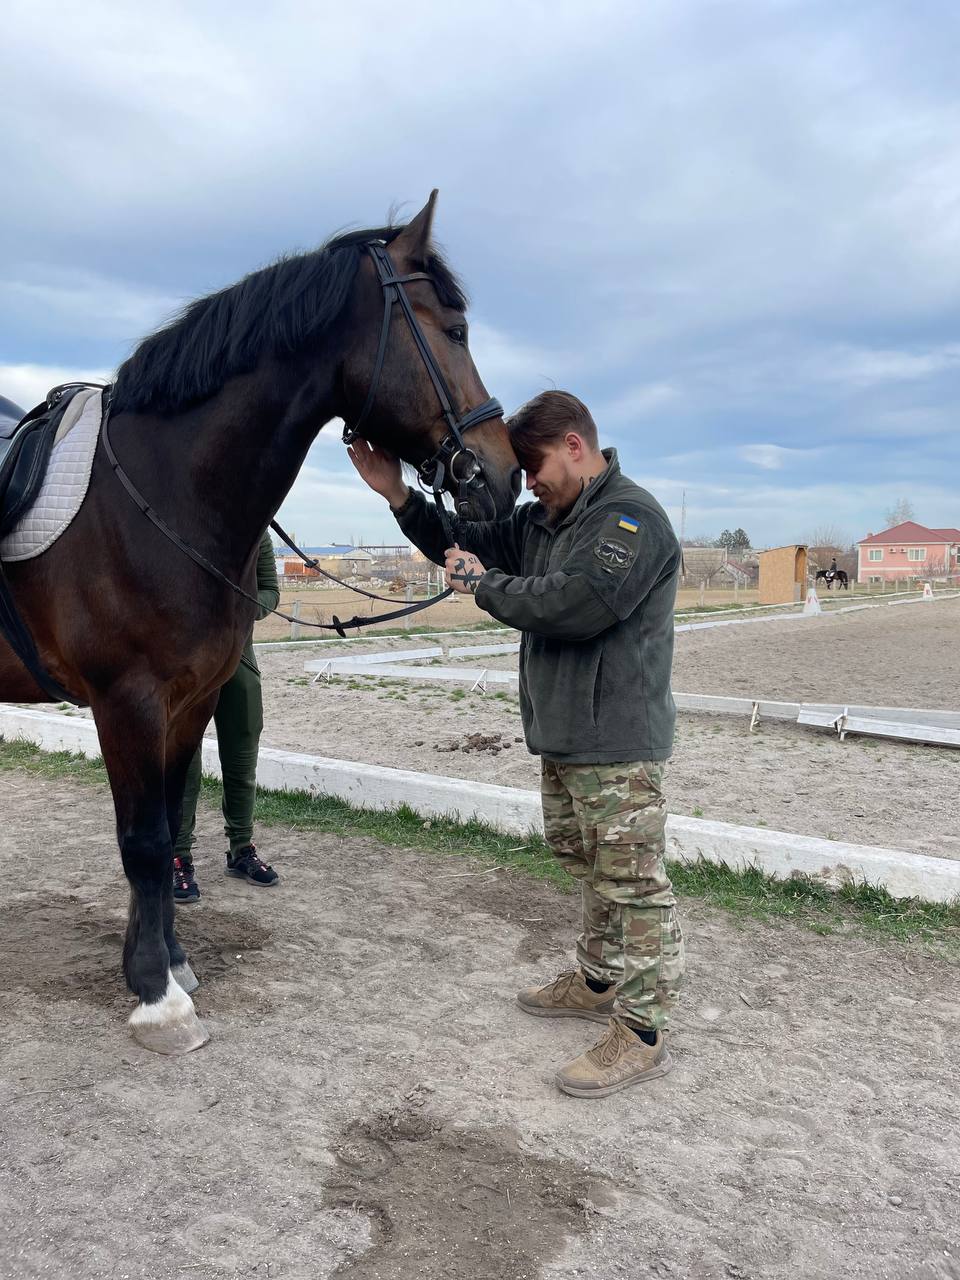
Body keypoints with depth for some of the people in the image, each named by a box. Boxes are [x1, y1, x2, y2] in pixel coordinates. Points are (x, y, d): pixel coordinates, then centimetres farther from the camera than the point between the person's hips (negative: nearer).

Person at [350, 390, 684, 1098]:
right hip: (563, 737, 10)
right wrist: (397, 494, 5)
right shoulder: (545, 519, 15)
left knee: (631, 880, -3)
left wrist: (485, 585, -15)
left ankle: (641, 1033, 6)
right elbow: (466, 545, 18)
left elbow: (576, 604, -28)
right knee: (589, 867, 21)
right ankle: (599, 981, 38)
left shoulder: (632, 515, -15)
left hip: (618, 744, -10)